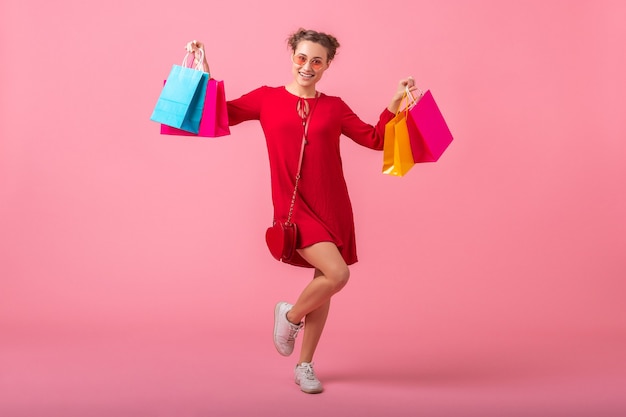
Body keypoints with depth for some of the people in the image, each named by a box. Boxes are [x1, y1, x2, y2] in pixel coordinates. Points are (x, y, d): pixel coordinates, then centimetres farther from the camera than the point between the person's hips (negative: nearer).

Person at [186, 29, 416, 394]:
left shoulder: (334, 107, 8)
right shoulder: (268, 99, 4)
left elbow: (376, 139, 8)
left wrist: (396, 102, -2)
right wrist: (204, 69, -2)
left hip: (333, 207, 4)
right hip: (294, 208, -4)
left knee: (325, 282, 8)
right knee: (337, 273, -20)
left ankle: (305, 366, 25)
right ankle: (290, 316, 11)